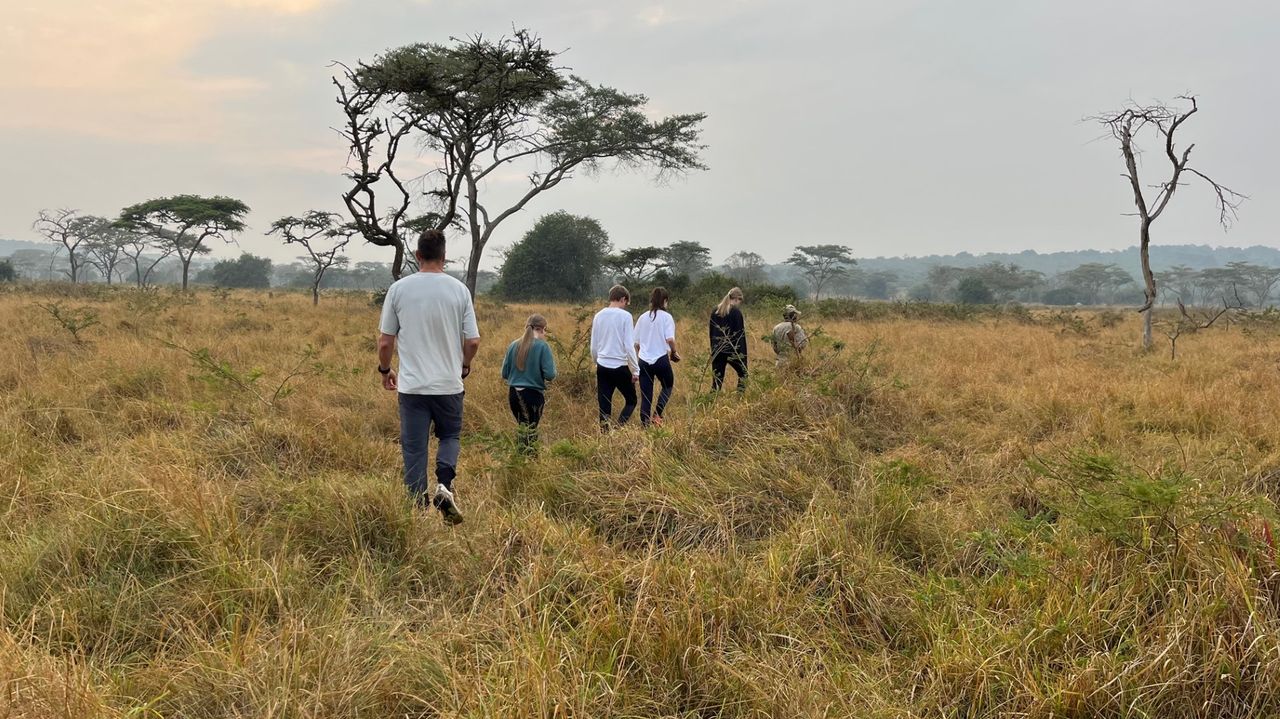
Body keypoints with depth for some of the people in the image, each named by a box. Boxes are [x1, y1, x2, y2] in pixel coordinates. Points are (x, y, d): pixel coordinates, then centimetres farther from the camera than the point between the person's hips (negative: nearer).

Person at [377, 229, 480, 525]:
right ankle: (444, 483, -4)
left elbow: (385, 341, 0)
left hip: (412, 385, 0)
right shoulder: (459, 290, -3)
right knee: (450, 436, 20)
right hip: (449, 384, 1)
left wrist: (385, 370, 18)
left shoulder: (399, 289, -4)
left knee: (414, 448, 7)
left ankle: (419, 507, 8)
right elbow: (473, 341, -1)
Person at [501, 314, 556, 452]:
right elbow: (550, 375, -14)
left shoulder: (514, 345, 3)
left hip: (513, 394, 5)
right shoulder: (542, 346, -10)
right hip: (533, 395, -5)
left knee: (522, 428, 20)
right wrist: (553, 362, 7)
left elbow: (505, 373, 7)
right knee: (531, 431, 5)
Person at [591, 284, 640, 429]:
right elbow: (629, 346, -12)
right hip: (620, 367, -4)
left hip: (602, 367, 5)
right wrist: (636, 370, -5)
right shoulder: (625, 316, -9)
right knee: (631, 400, 13)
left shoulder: (599, 316, 6)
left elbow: (593, 347, 12)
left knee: (604, 406, 8)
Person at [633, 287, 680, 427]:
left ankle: (645, 425, 6)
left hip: (644, 361, 3)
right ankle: (657, 415, 7)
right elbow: (670, 339, -16)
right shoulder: (666, 317, -5)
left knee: (645, 397, 8)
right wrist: (674, 352, 2)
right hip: (661, 359, -3)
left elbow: (636, 343, 10)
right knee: (668, 386, 23)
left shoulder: (643, 317, 8)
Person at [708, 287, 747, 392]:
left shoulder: (715, 311, 9)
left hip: (717, 351, 5)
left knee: (717, 379, 6)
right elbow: (740, 335, -11)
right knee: (743, 373, 14)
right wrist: (743, 355, -9)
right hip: (732, 351, -5)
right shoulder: (736, 312, -9)